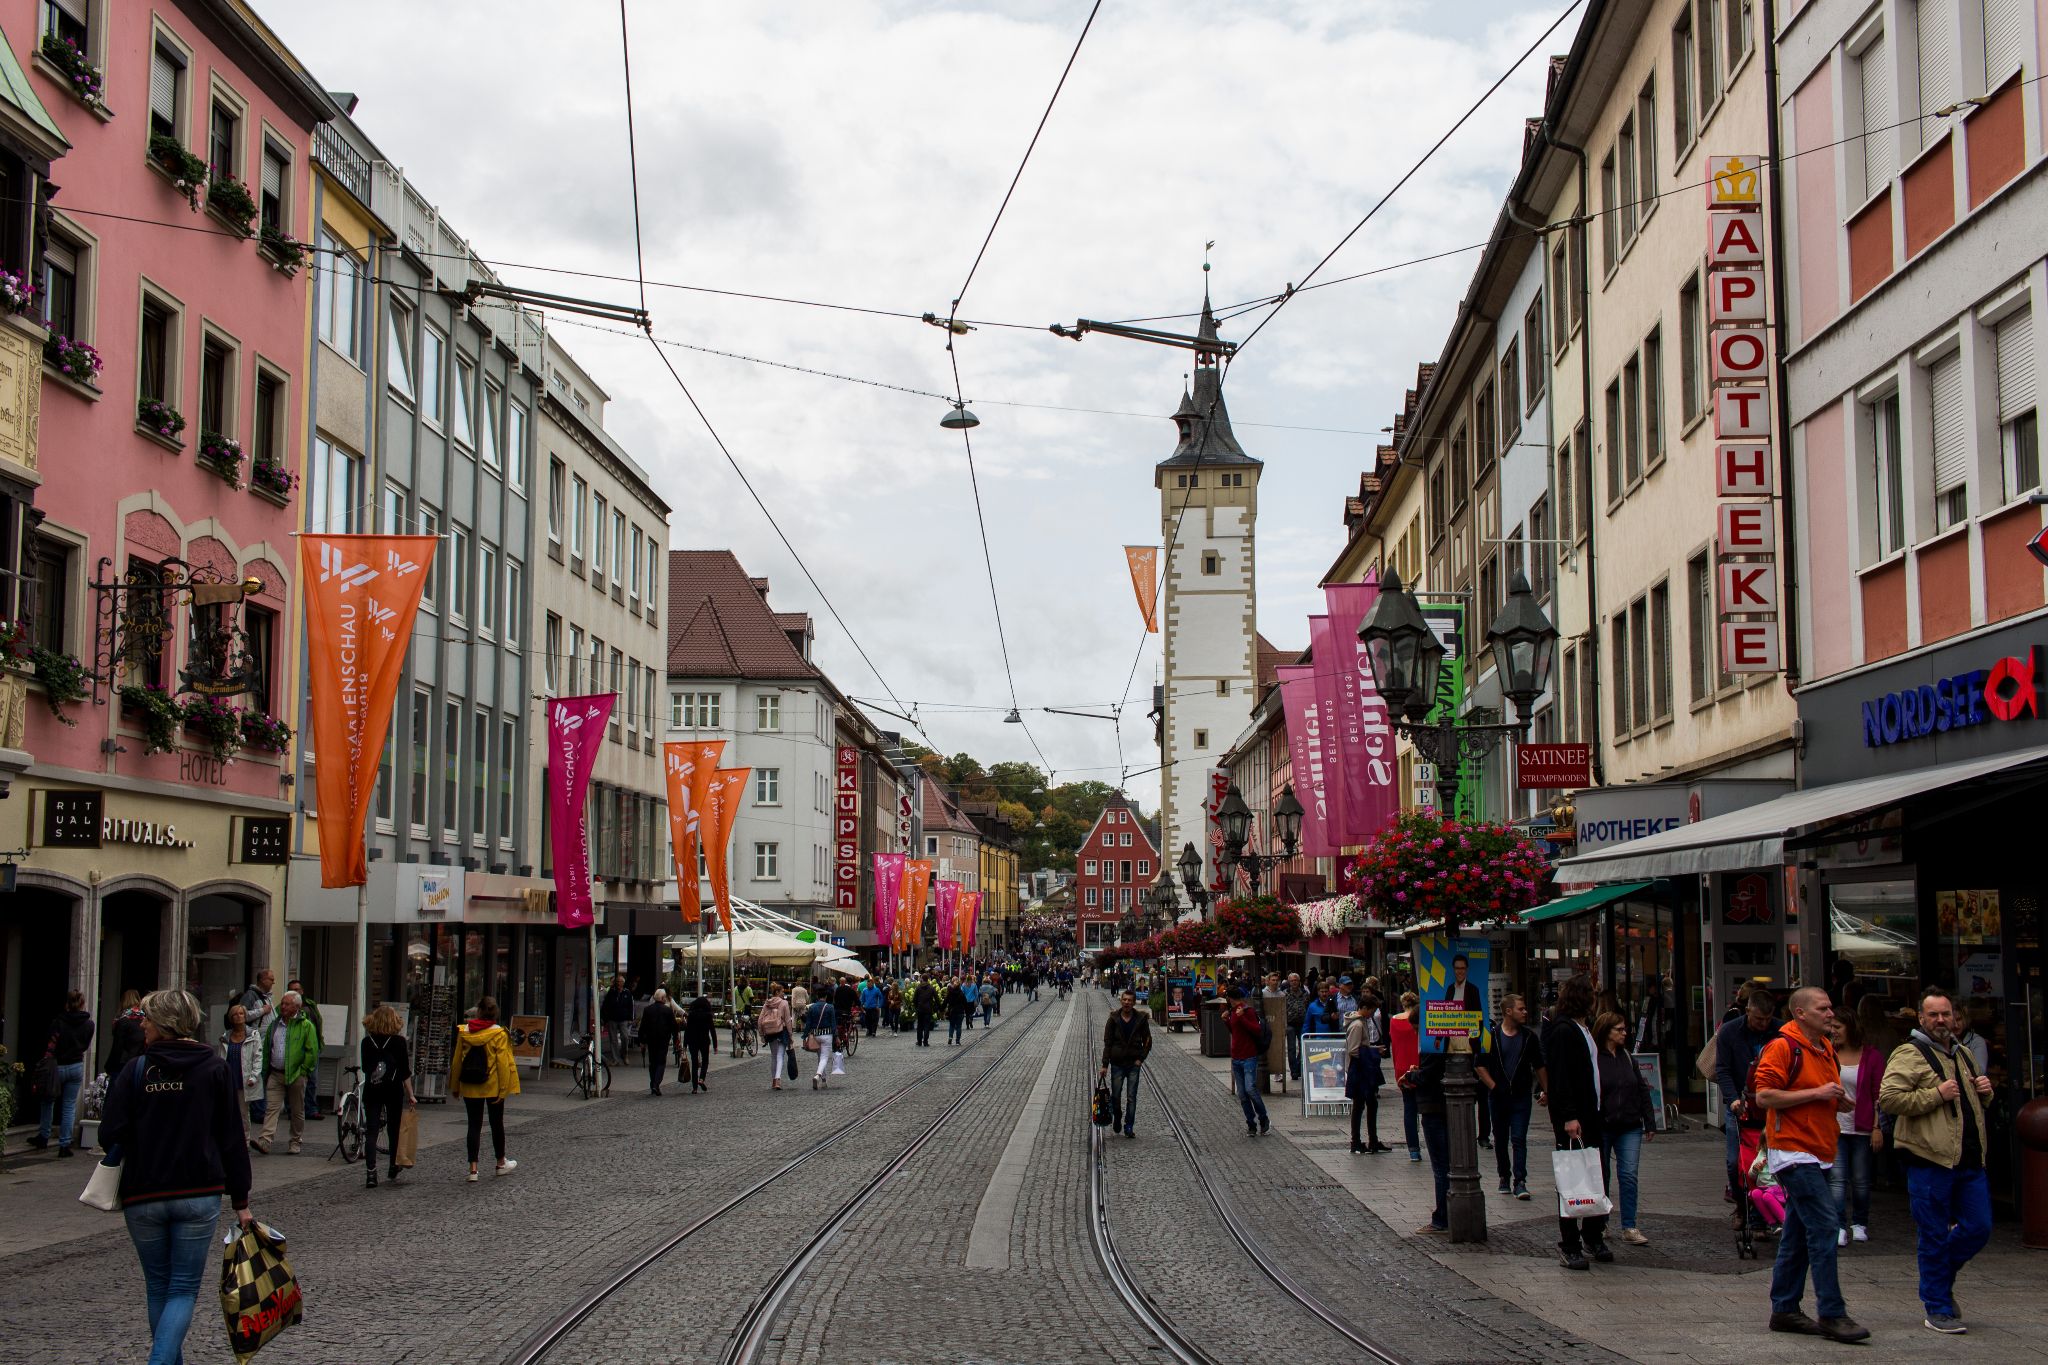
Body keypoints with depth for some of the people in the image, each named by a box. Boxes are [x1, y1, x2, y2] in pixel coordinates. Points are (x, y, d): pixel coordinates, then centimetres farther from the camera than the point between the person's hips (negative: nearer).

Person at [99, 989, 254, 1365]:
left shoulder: (135, 1071, -3)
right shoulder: (215, 1070, 0)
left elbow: (110, 1136, -9)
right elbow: (232, 1140, -1)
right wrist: (240, 1202, 4)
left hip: (142, 1196, 0)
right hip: (199, 1194, 0)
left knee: (158, 1287, 17)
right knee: (184, 1289, 3)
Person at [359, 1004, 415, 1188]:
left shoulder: (366, 1042, 1)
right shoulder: (398, 1041, -6)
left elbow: (364, 1067, 11)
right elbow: (405, 1072, -6)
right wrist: (410, 1095, -1)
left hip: (371, 1091, 1)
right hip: (394, 1091, -1)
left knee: (371, 1131, -1)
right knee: (393, 1130, 14)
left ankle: (370, 1173, -14)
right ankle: (393, 1168, 25)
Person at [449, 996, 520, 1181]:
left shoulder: (464, 1032, -2)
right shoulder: (498, 1034, -11)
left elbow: (456, 1060, 4)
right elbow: (503, 1063, -13)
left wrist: (454, 1086, 15)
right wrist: (504, 1089, -7)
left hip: (470, 1088, 2)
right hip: (493, 1086, -2)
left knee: (474, 1124, 6)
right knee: (496, 1123, 14)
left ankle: (473, 1168, -2)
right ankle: (501, 1163, 28)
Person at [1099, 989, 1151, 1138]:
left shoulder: (1141, 1019, -1)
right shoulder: (1113, 1019, -2)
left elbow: (1147, 1042, 7)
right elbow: (1107, 1043, -1)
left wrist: (1141, 1059, -6)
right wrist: (1105, 1065, -5)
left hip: (1134, 1064, 0)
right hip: (1117, 1064, 0)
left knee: (1132, 1097, -1)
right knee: (1116, 1096, 6)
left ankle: (1129, 1127, 5)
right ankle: (1117, 1119, 32)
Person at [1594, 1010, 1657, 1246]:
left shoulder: (1627, 1057, 10)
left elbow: (1642, 1091, 14)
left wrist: (1650, 1123, 10)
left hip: (1629, 1128, 4)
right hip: (1601, 1128, -4)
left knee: (1629, 1176, -4)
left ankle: (1629, 1228, -1)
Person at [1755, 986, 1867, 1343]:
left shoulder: (1826, 1048, 16)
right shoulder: (1782, 1046, -11)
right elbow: (1764, 1095, -18)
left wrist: (1838, 1099, 6)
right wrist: (1816, 1093, -18)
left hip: (1818, 1153, 9)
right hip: (1793, 1151, -9)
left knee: (1798, 1233, 12)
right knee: (1824, 1226, -15)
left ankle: (1784, 1310, 18)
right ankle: (1831, 1315, -13)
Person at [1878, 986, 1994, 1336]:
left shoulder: (1963, 1053, 18)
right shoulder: (1909, 1054, -6)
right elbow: (1888, 1097, -18)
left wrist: (1985, 1091, 10)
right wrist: (1936, 1094, -19)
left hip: (1970, 1162, 7)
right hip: (1930, 1161, -7)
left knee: (1978, 1229, 8)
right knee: (1935, 1237, 0)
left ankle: (1941, 1278, 31)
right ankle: (1937, 1309, 10)